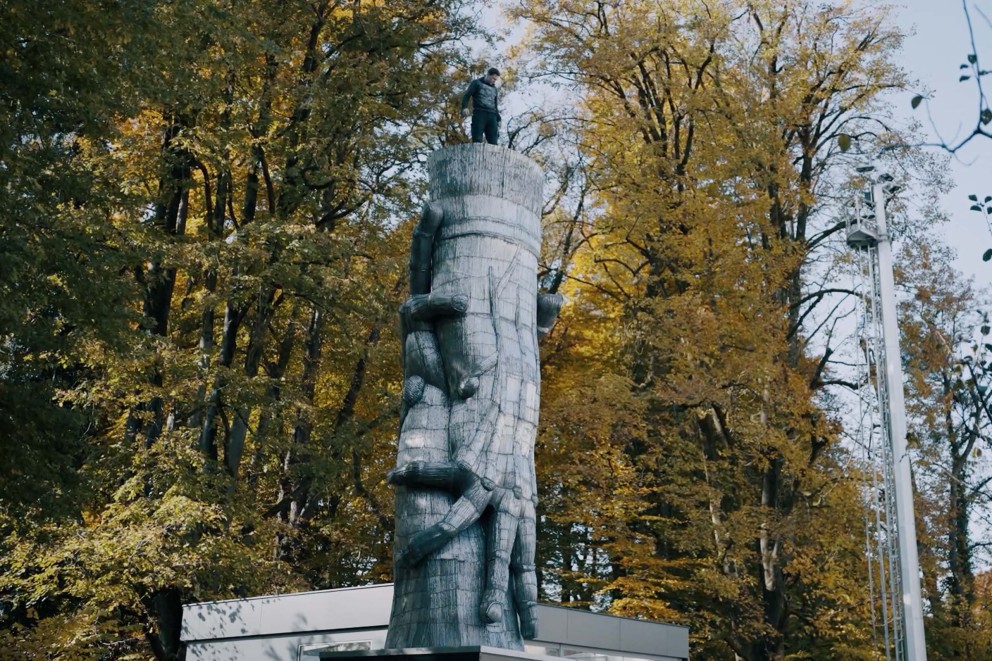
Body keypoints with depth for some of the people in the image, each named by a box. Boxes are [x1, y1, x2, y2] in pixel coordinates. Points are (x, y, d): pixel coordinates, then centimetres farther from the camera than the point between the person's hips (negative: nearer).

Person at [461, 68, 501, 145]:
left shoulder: (494, 89, 27)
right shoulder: (477, 83, 12)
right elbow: (466, 95, 1)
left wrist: (498, 119, 16)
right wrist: (464, 107, -17)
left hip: (492, 116, 5)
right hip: (479, 113, -5)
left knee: (493, 142, -6)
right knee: (477, 139, -14)